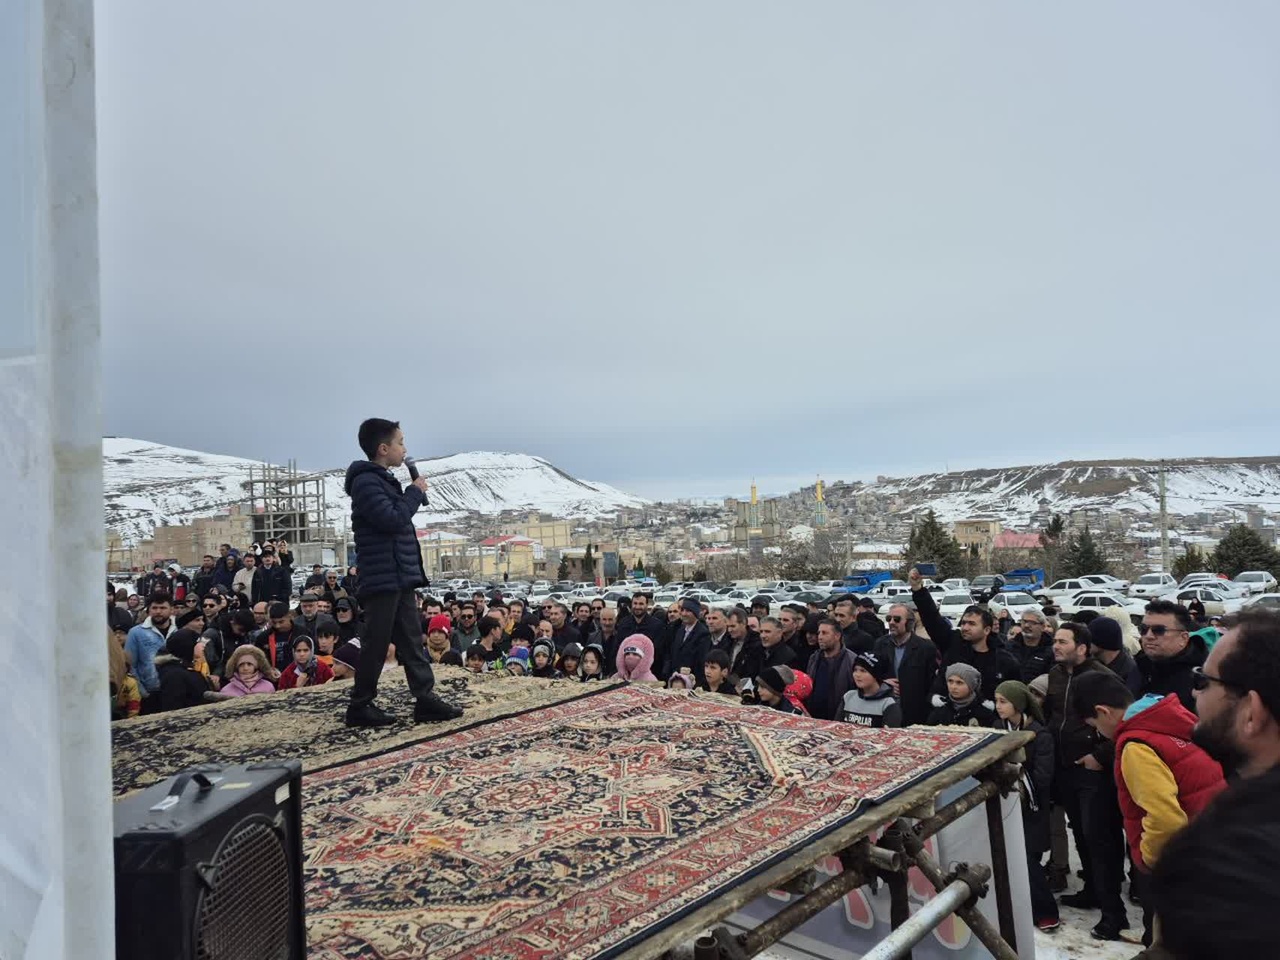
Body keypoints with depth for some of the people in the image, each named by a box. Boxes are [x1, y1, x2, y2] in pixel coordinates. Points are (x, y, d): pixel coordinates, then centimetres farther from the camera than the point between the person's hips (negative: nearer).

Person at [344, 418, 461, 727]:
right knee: (376, 643, -1)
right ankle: (360, 705, 10)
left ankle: (426, 699, 12)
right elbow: (392, 519, -21)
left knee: (412, 641, 9)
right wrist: (415, 492, -10)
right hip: (383, 579, -10)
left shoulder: (384, 480, 18)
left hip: (400, 578, 10)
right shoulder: (366, 482, -13)